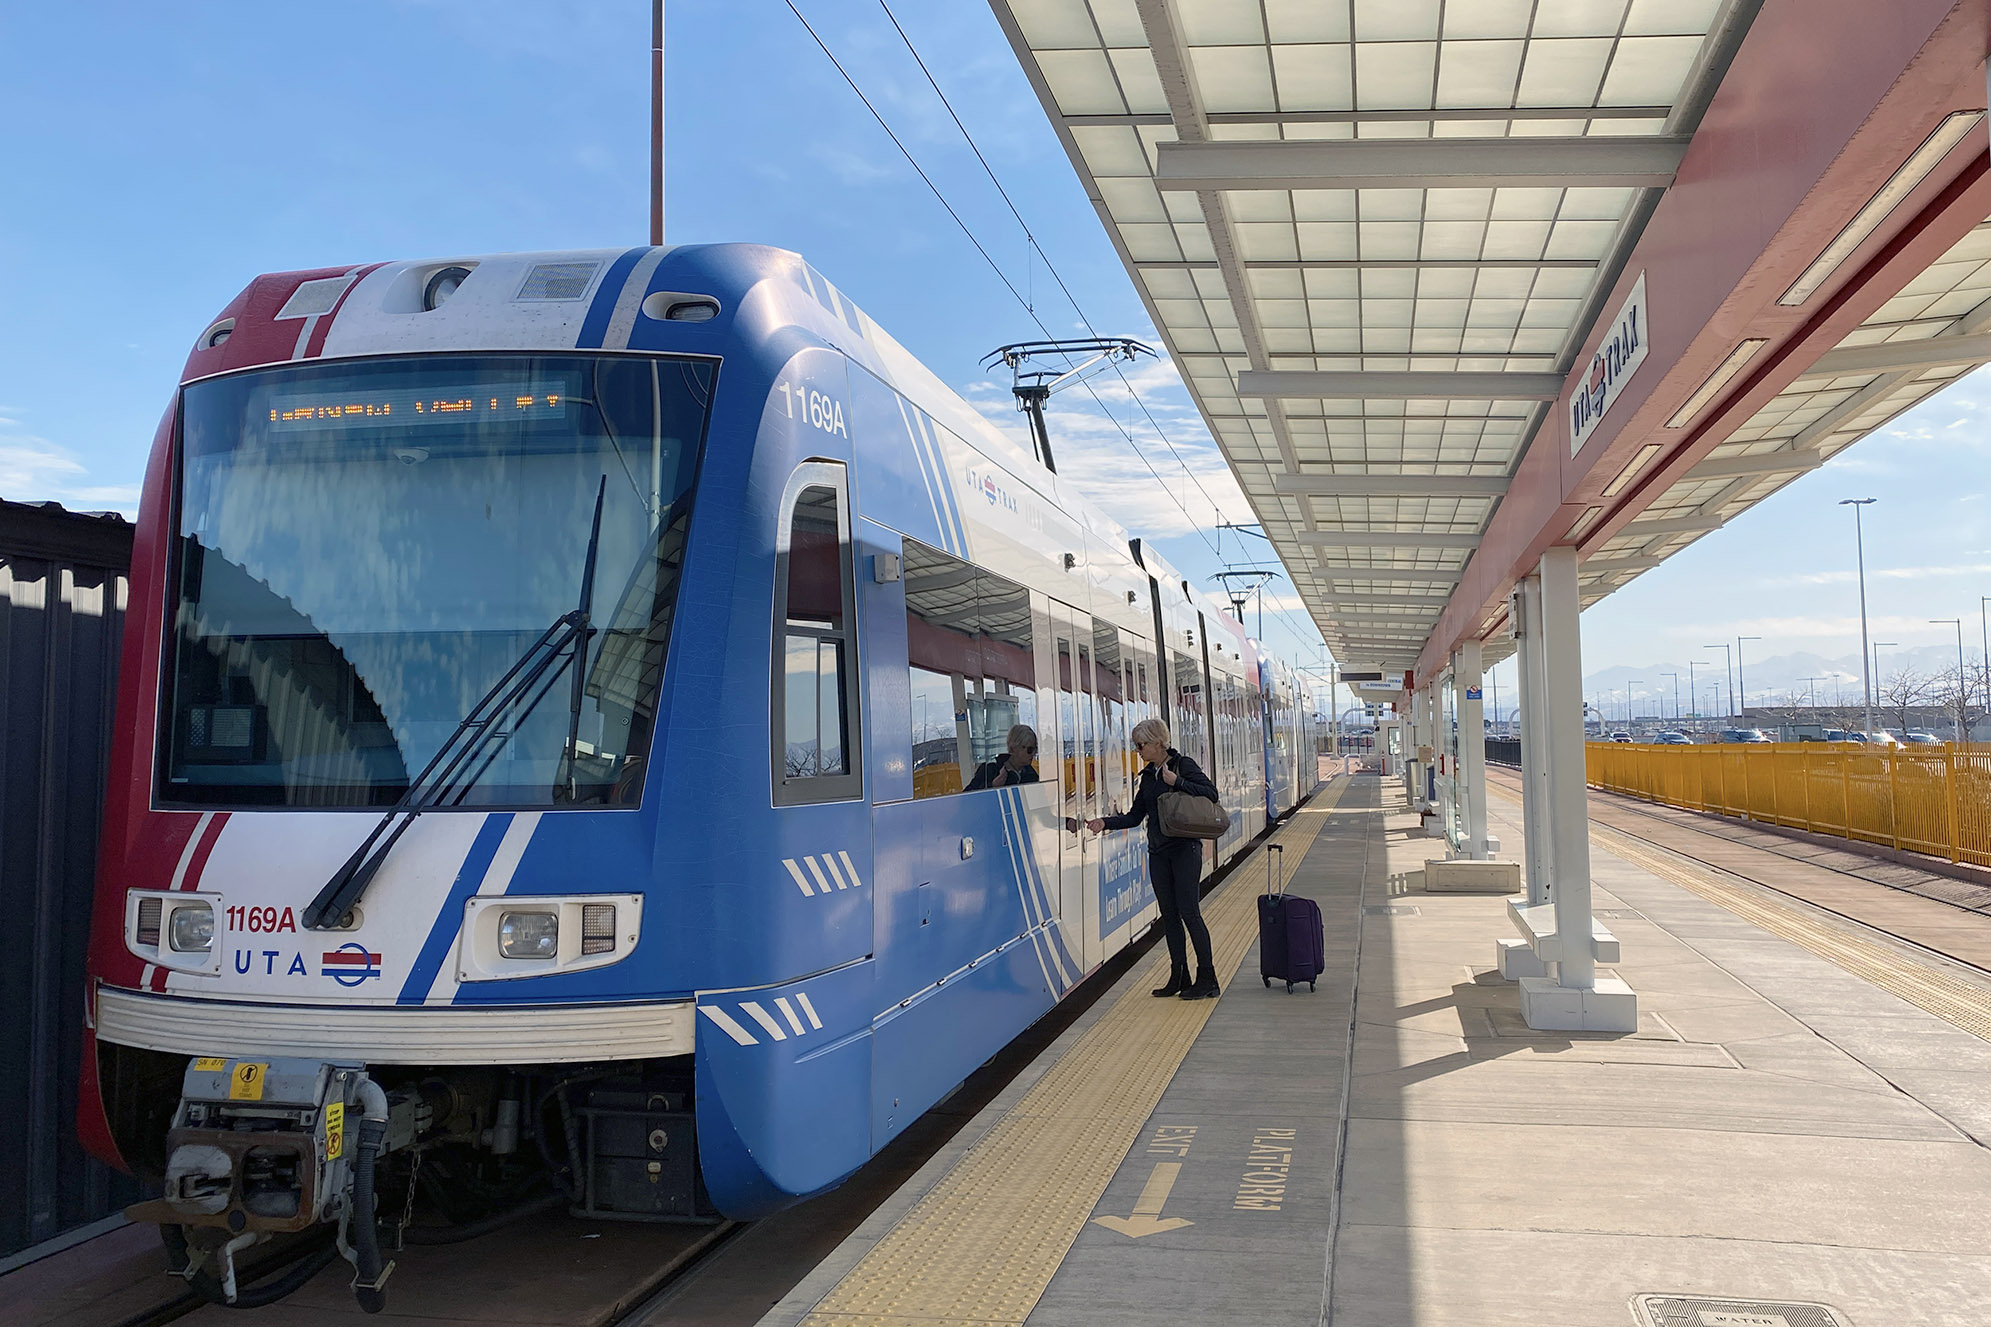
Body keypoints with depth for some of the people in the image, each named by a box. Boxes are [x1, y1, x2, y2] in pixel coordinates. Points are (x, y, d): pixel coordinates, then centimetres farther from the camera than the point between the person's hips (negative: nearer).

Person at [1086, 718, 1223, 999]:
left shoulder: (1183, 765, -6)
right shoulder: (1148, 775, 13)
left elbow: (1211, 794, -15)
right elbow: (1135, 816, 13)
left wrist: (1177, 781, -22)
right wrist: (1105, 823, 1)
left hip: (1185, 849, -7)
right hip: (1158, 852, 7)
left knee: (1189, 912, -8)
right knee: (1169, 914, 8)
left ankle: (1207, 978, -2)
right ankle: (1179, 977, 14)